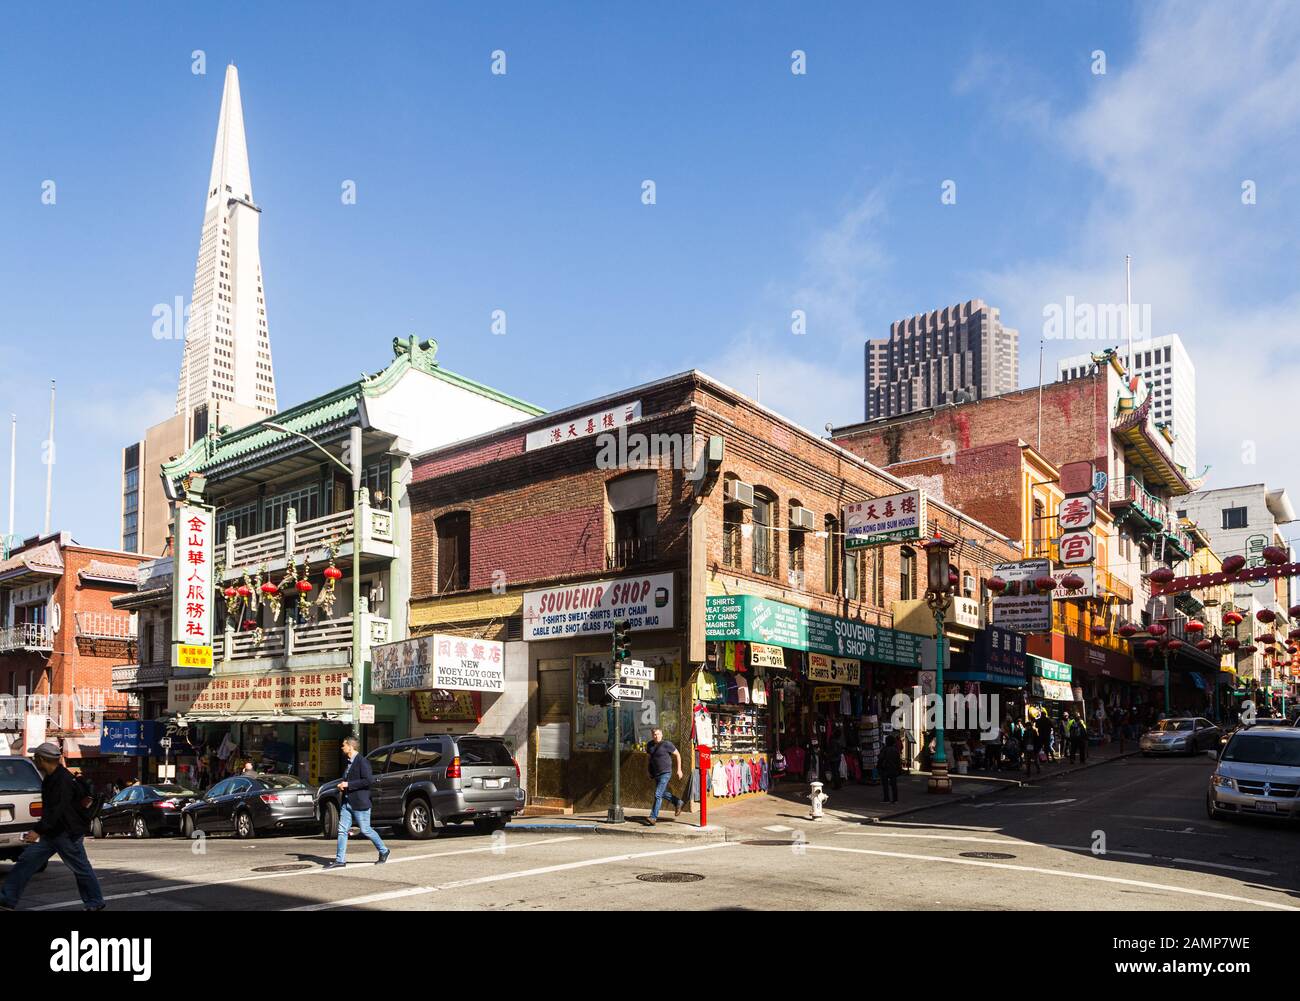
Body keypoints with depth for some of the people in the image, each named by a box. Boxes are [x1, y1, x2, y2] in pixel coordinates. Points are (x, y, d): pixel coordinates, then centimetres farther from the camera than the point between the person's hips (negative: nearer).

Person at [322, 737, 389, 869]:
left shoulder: (362, 762, -14)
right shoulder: (349, 763, 14)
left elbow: (368, 780, -22)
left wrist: (348, 784, -20)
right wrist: (342, 785, 6)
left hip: (359, 803, -8)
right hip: (347, 802, 8)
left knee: (366, 830, -1)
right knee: (342, 830, 3)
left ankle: (384, 851, 16)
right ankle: (340, 860, 6)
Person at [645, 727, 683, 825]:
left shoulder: (666, 744, -13)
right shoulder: (649, 745, 4)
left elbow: (677, 754, -3)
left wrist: (679, 769, -4)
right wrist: (650, 773, 19)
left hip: (665, 773, -7)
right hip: (656, 774, 7)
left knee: (658, 795, -12)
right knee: (663, 793, 19)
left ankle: (653, 817, -9)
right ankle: (678, 803, 40)